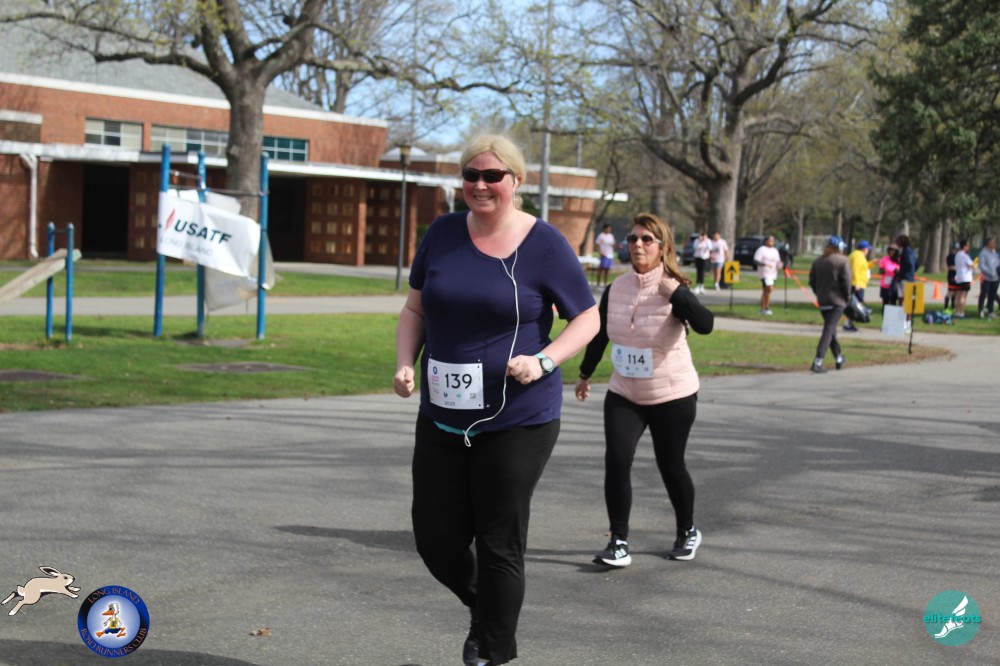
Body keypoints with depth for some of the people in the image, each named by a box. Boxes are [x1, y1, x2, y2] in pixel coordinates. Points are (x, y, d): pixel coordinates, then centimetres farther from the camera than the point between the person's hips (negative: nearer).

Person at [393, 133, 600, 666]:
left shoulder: (544, 244, -7)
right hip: (442, 419, 4)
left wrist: (543, 361, -18)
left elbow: (588, 318, -2)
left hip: (517, 421, -4)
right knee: (435, 540, 7)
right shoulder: (443, 234, 4)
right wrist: (405, 363, -6)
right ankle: (485, 610, 37)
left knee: (499, 546, 1)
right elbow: (414, 309, 12)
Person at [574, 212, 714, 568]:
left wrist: (675, 292, -44)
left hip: (672, 396, -3)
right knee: (616, 460, -13)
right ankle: (619, 541, -7)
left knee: (671, 466, 8)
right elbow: (599, 335, 13)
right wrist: (585, 374, 23)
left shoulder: (673, 290, -15)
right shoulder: (615, 289, -2)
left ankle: (688, 532, 32)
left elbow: (705, 325, -33)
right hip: (624, 395, 3)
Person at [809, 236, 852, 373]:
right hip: (837, 301, -6)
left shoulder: (818, 262, 9)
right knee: (829, 330, -9)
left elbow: (812, 281, 7)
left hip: (822, 301, 6)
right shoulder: (843, 261, -6)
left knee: (831, 329, 20)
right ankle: (817, 362, -18)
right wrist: (847, 297, 0)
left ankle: (839, 359, 33)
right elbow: (846, 281, -12)